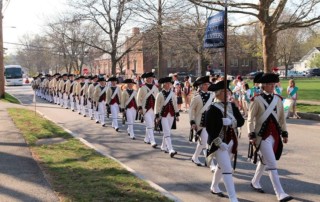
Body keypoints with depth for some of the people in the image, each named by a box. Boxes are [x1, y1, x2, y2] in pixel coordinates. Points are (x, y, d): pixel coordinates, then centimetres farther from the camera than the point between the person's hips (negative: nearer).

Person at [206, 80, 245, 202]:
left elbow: (241, 121, -2)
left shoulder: (232, 106, 5)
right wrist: (219, 143, -23)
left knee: (221, 166, 22)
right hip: (218, 143, -6)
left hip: (231, 141, 7)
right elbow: (209, 128, -17)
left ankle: (214, 187, 44)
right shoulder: (212, 109, -12)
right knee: (227, 169, -13)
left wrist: (231, 122, -22)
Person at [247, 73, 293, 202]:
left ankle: (255, 182, 40)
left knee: (264, 161, 19)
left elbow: (282, 118, 14)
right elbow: (250, 119, -7)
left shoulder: (278, 99, 7)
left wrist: (284, 134, 13)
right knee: (272, 164, -9)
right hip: (262, 136, -6)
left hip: (275, 136, 6)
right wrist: (252, 136, -12)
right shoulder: (257, 100, -8)